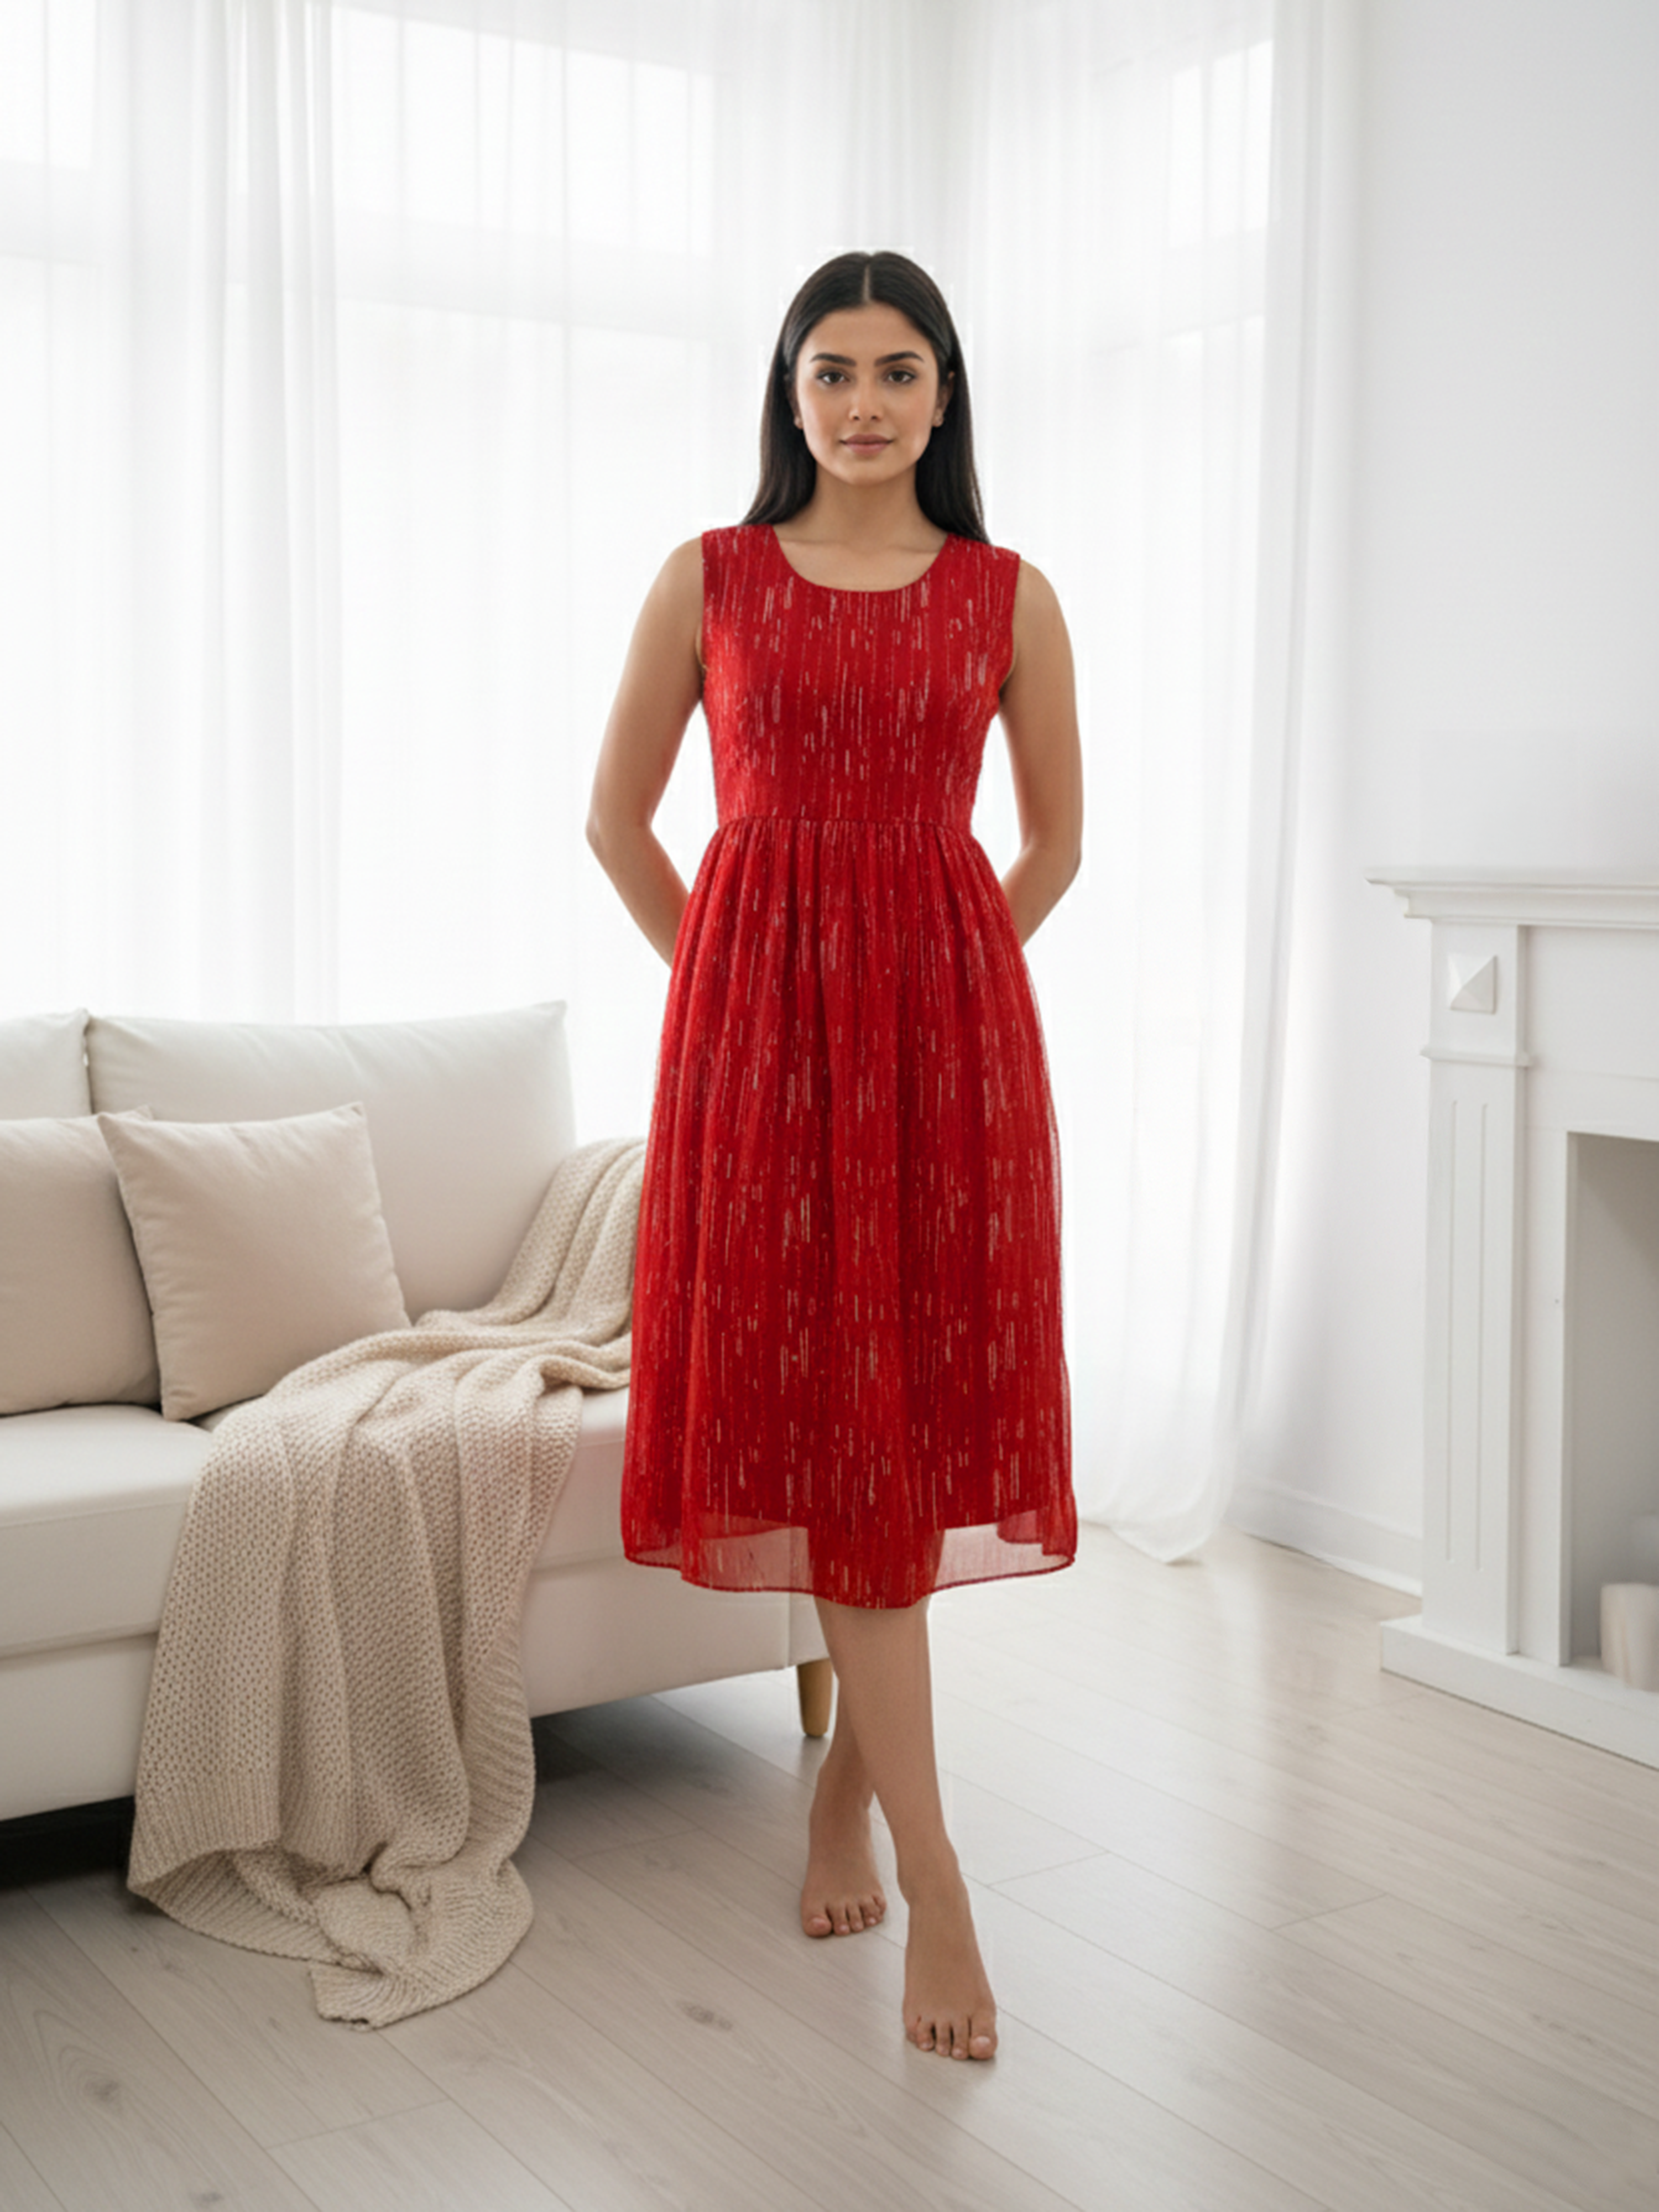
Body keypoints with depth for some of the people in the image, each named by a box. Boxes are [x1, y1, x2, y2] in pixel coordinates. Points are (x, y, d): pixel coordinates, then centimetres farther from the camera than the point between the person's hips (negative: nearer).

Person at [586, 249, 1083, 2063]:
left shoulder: (1008, 597, 7)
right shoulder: (708, 580, 5)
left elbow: (1055, 841, 14)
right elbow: (617, 816, 11)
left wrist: (925, 974, 9)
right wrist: (728, 973, 8)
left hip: (949, 1025, 1)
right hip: (758, 1026, -1)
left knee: (918, 1408, 3)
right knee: (823, 1415, -5)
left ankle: (842, 1787, 24)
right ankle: (934, 1887, 0)